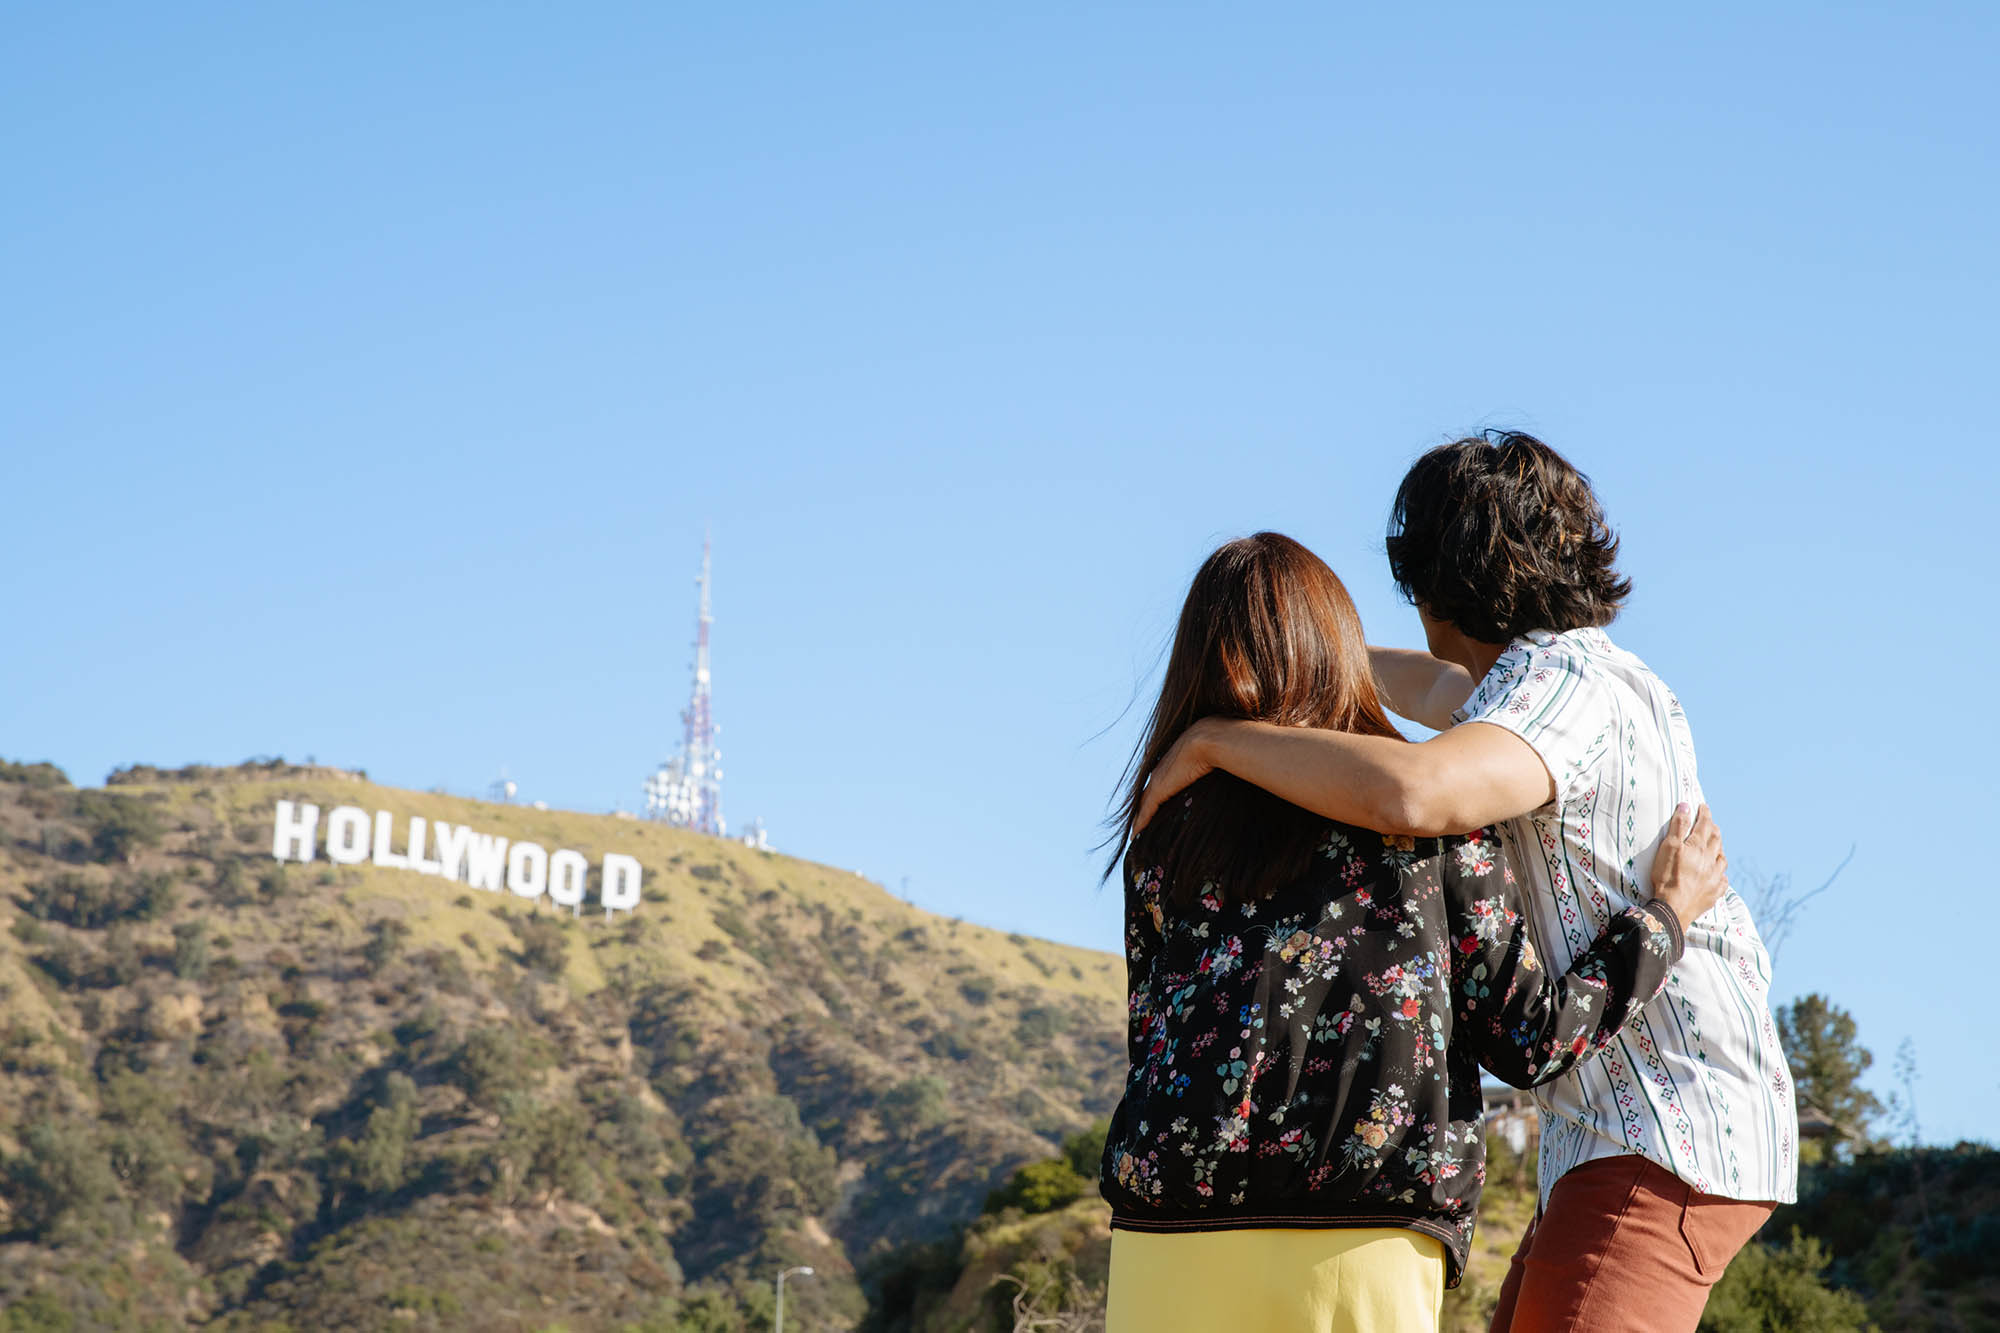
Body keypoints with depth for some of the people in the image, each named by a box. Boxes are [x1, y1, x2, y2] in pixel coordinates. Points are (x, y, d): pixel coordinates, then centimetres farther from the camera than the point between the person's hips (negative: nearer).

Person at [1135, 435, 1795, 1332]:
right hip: (1614, 1133, 10)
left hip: (1666, 1137, -10)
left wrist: (1217, 738, -22)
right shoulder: (1557, 675, 16)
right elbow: (1443, 696, 40)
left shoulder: (1569, 686, -15)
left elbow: (1412, 794, -35)